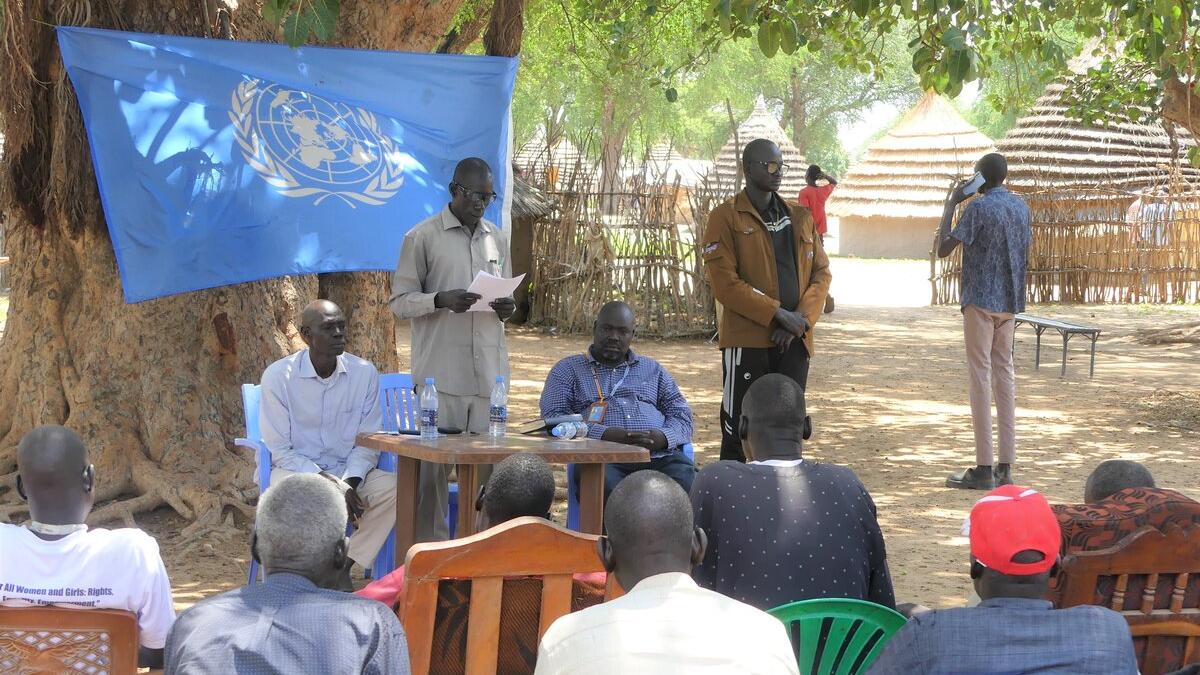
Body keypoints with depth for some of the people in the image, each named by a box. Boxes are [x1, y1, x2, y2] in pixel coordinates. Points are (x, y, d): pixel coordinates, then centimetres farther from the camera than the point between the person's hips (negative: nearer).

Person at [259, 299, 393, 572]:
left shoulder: (364, 372, 0)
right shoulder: (278, 376, -9)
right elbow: (281, 450, -9)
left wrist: (349, 483, -16)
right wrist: (332, 484, -20)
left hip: (351, 472, 3)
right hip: (295, 469, -3)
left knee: (395, 487, -25)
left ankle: (343, 567, -17)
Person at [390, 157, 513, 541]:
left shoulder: (497, 239, 17)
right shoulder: (422, 237, 1)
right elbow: (399, 302, -1)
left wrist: (506, 308, 0)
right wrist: (440, 300, -19)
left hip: (490, 371, 5)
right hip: (441, 372, -4)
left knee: (489, 461, 2)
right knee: (435, 464, -4)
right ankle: (431, 549, 2)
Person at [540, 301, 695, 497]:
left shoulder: (652, 369, 30)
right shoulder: (568, 370, 20)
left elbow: (682, 414, 21)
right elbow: (552, 419, 5)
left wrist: (664, 437, -5)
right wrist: (604, 435, -11)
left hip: (659, 457, 2)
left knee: (689, 483, -32)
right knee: (606, 485, -39)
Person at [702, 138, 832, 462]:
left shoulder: (800, 218, 15)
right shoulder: (726, 217, -2)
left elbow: (821, 273, 10)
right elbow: (725, 283, -11)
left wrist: (801, 320, -7)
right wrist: (778, 314, -16)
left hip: (794, 341, 5)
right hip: (747, 341, -5)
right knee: (739, 431, -2)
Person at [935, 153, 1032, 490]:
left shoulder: (978, 207, -12)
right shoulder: (1021, 207, 10)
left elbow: (943, 249, -14)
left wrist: (951, 204, -7)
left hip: (981, 300, -7)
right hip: (1010, 302, 7)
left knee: (980, 376, -4)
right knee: (1004, 374, 9)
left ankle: (984, 468, -5)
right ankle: (1005, 466, 8)